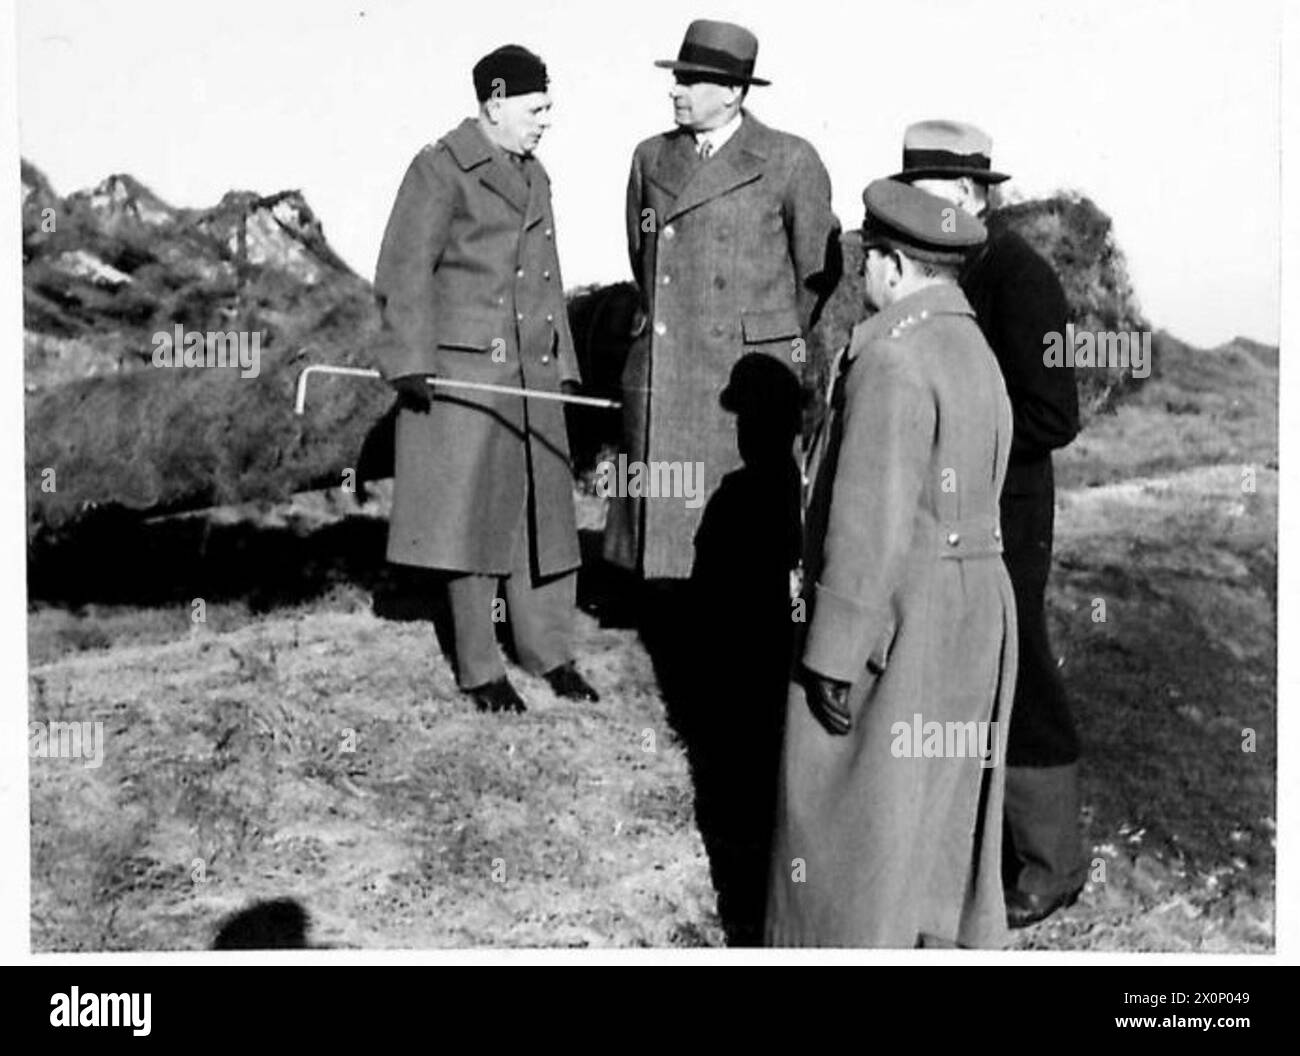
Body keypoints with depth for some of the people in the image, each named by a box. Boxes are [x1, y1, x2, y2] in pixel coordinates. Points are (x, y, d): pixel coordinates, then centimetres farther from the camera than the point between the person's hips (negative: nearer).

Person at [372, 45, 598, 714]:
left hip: (531, 378, 7)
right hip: (462, 375, -7)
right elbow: (403, 275, -11)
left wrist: (561, 369, 17)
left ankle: (549, 651, 21)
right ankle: (478, 669, 12)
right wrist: (412, 366, -19)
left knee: (544, 511, 8)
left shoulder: (535, 177, 16)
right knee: (471, 517, 0)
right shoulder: (439, 170, -7)